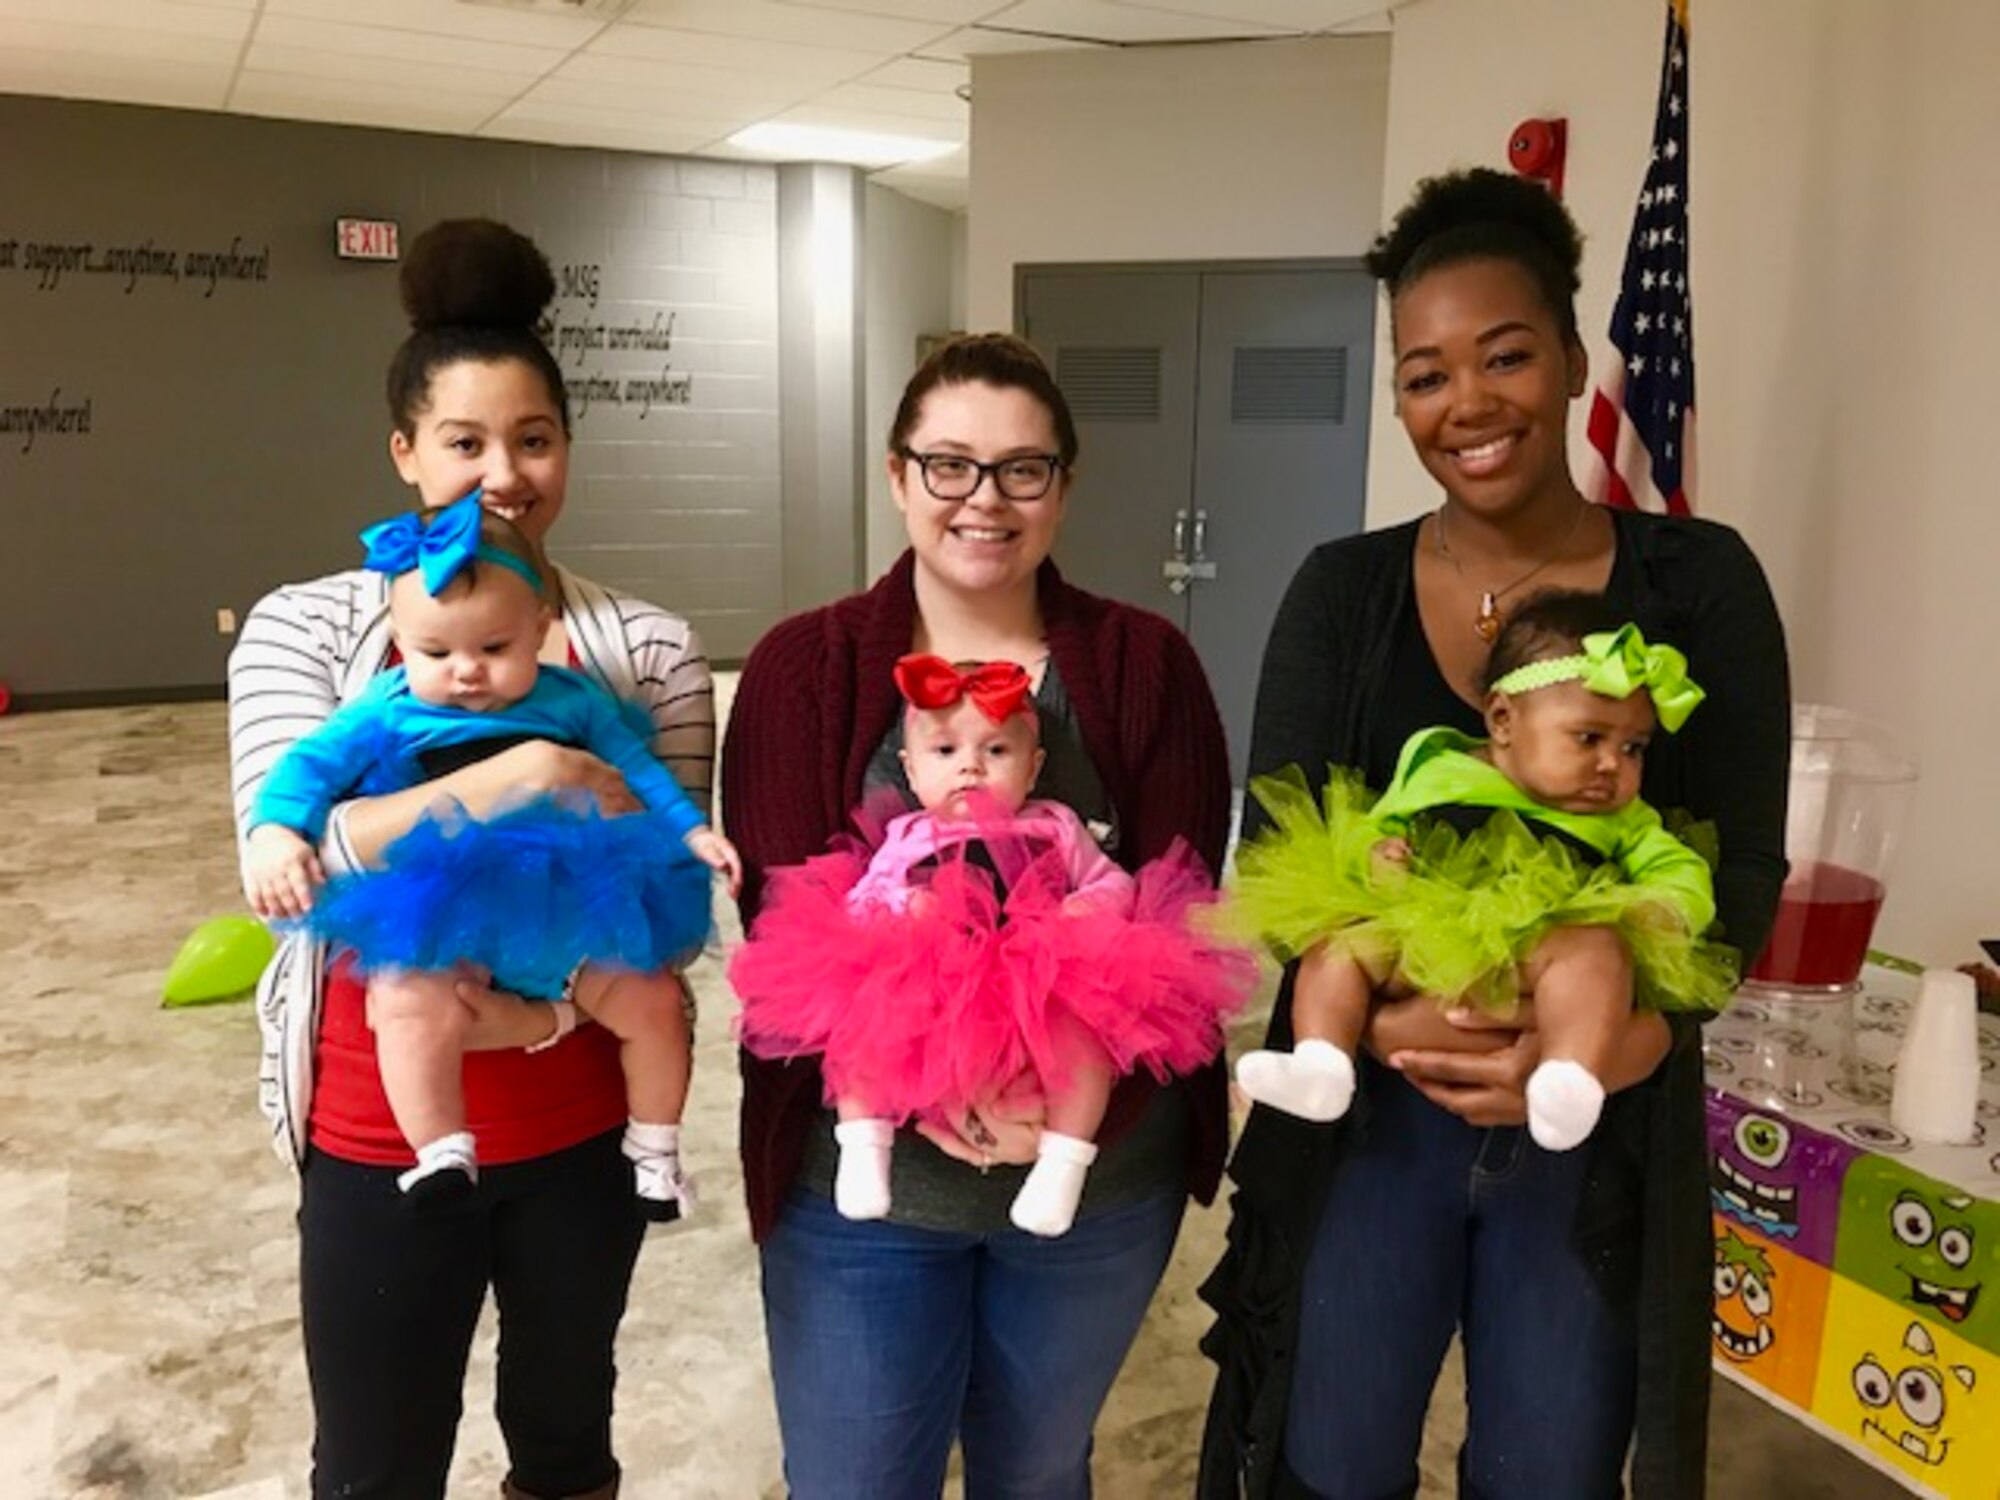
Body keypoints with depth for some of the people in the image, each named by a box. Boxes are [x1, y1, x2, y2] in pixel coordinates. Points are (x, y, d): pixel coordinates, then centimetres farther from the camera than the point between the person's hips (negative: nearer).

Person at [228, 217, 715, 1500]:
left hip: (585, 1130, 1)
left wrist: (552, 1008, -21)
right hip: (379, 1138, -1)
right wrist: (520, 774, -30)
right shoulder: (303, 629, -6)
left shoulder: (649, 650, -5)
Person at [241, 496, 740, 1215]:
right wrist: (275, 832, -21)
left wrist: (694, 831, 4)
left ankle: (654, 1150, 20)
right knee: (409, 1002, -31)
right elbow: (313, 763, -1)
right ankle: (441, 1154, -16)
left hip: (570, 910, 3)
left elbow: (636, 766, 15)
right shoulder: (387, 712, 1)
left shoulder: (572, 700, 7)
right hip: (439, 922, -2)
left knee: (653, 999, -1)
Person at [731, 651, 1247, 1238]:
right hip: (921, 1000, 1)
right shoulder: (904, 838, 17)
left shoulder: (1055, 827, 17)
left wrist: (1087, 908, -6)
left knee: (1086, 1017, -30)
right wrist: (899, 909, -13)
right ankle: (864, 1143, -16)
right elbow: (858, 903, 9)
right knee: (857, 1012, -24)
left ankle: (1064, 1161, -27)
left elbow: (1117, 883, 17)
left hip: (1040, 989, -1)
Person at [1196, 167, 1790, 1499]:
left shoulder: (1699, 582, -4)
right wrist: (1385, 1012, -26)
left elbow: (1742, 866, -6)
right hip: (1372, 1108, 1)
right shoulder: (1342, 593, -2)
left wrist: (1625, 1034, -25)